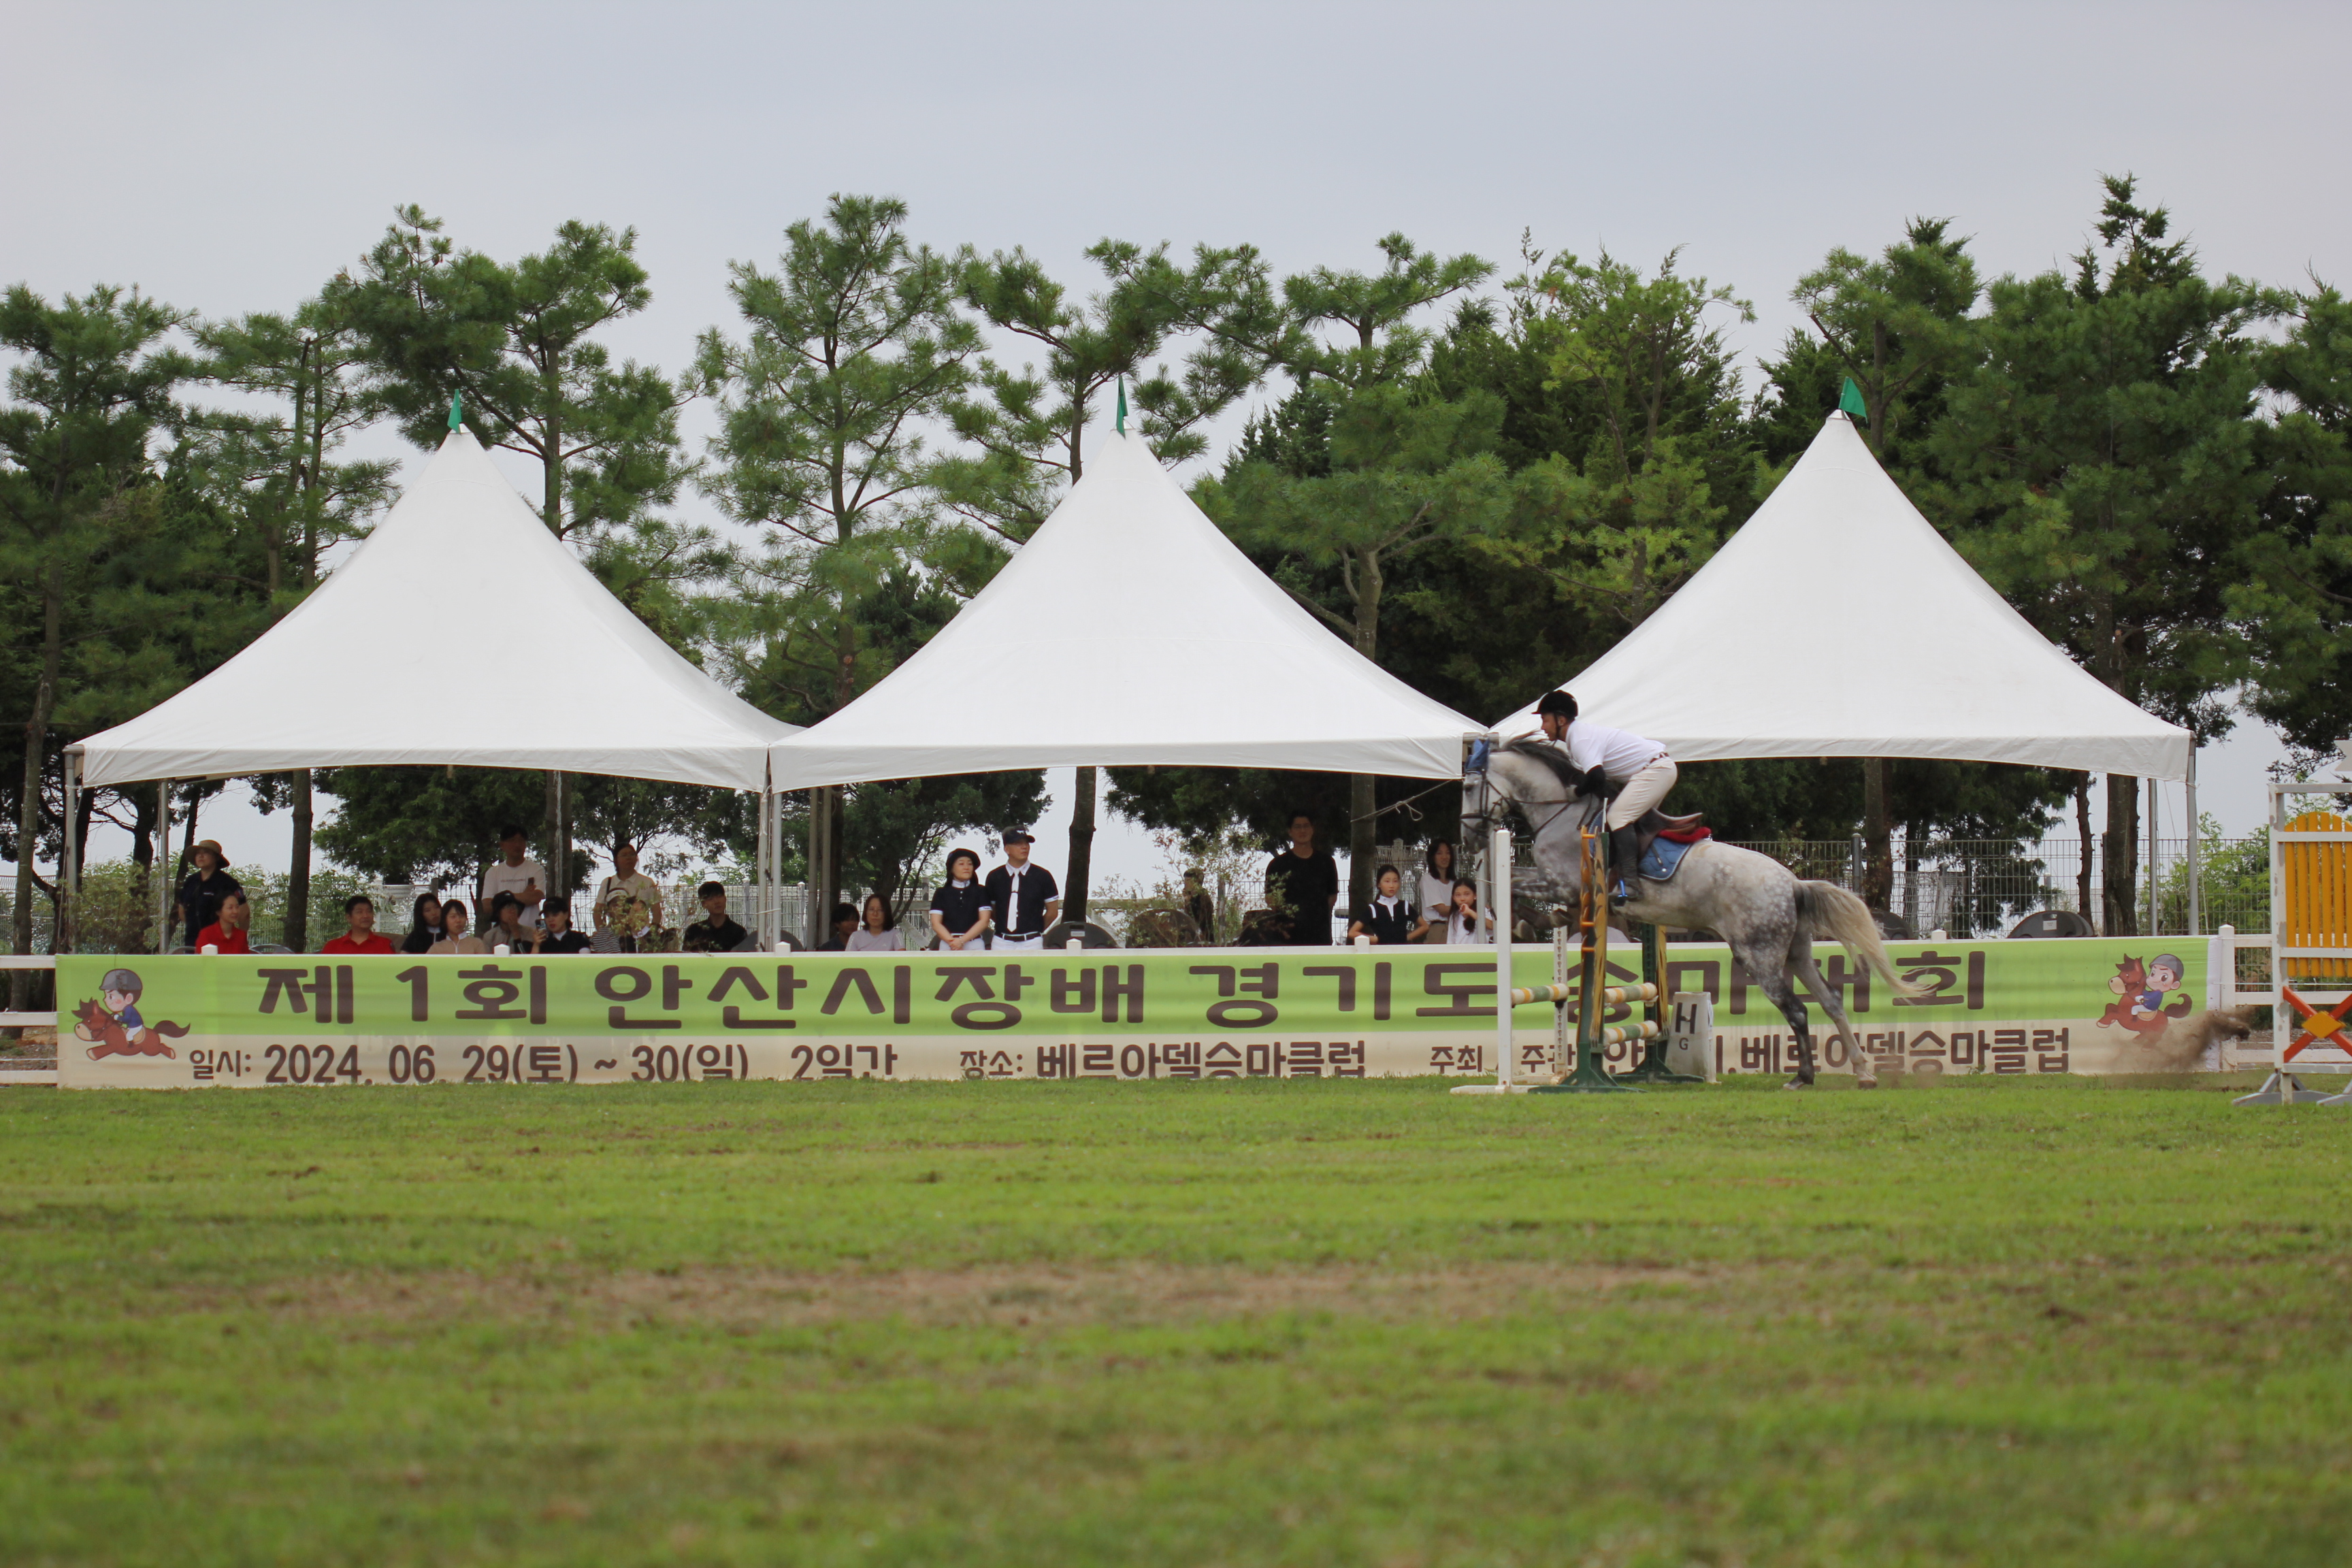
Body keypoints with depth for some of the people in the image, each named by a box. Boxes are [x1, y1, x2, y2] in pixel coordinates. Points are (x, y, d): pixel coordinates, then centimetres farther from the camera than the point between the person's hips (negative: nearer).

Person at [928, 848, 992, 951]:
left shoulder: (981, 892, 12)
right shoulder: (941, 894, 13)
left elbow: (984, 921, 3)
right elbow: (936, 924, 6)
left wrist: (962, 941, -9)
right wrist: (952, 942, -11)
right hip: (947, 946, 0)